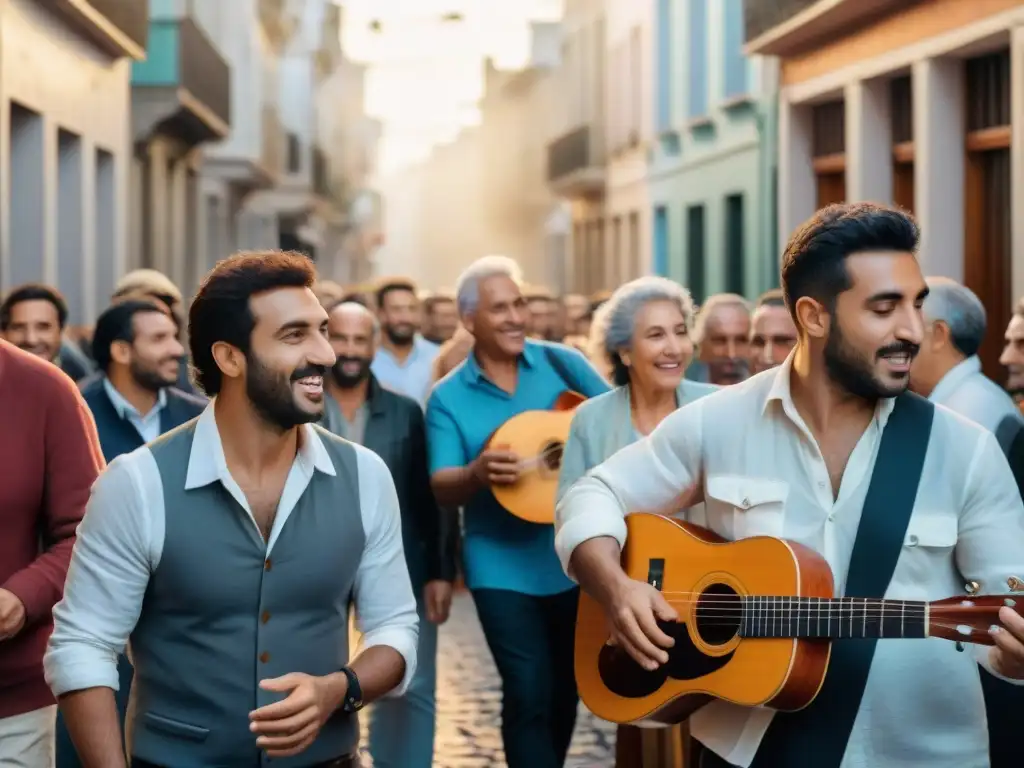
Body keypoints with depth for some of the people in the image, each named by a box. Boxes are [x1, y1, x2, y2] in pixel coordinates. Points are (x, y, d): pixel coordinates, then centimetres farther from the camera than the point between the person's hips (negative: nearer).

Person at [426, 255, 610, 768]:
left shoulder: (562, 363, 1)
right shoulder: (448, 397, -1)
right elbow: (442, 489, -10)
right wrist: (477, 473, -32)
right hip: (503, 566, -2)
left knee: (565, 689, 14)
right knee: (529, 691, -9)